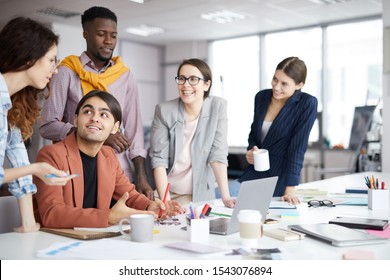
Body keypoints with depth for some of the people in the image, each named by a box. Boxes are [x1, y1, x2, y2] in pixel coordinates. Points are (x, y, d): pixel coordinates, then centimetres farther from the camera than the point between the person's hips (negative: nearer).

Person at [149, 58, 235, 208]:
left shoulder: (218, 107, -5)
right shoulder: (164, 111, -7)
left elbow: (218, 155, -7)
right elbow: (158, 158, -10)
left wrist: (226, 197, -15)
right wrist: (165, 201, -20)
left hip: (202, 195, 1)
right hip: (169, 194, 0)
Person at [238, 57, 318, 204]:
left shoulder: (307, 104, -14)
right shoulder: (261, 96, 1)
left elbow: (297, 148, -18)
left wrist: (290, 189, -21)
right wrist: (251, 150, -6)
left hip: (280, 181, -5)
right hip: (253, 176, 5)